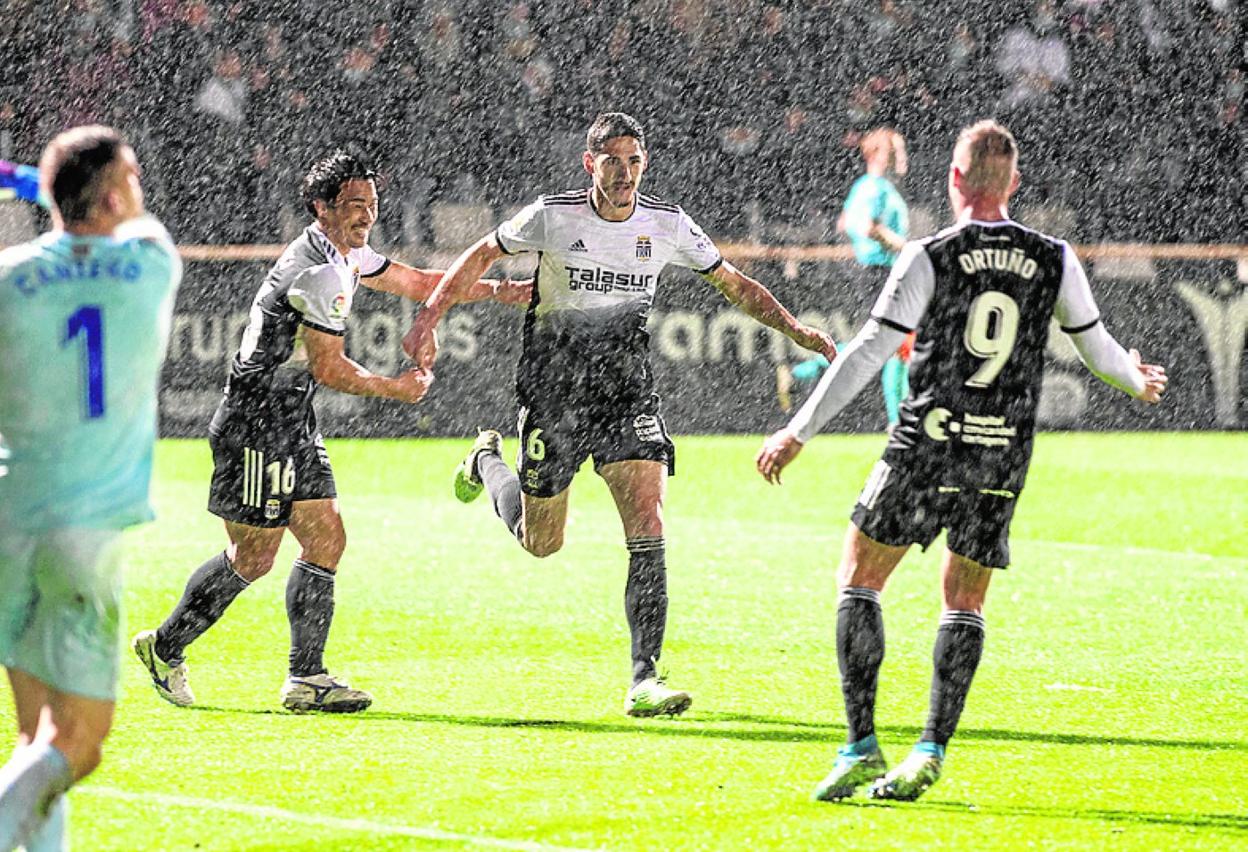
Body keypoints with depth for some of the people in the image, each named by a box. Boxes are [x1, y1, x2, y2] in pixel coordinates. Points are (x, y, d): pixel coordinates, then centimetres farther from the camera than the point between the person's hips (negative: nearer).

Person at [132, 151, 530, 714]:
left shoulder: (347, 255, 13)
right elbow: (329, 369, -17)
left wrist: (499, 291, 17)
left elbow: (421, 283, 25)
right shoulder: (322, 272, -19)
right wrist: (397, 389, -4)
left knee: (326, 541, 6)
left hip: (293, 426, 10)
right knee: (252, 557, -6)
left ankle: (307, 678, 7)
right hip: (257, 426, -10)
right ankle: (165, 649, 10)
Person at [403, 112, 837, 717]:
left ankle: (644, 679, -14)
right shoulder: (551, 217, -10)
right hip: (553, 388, -2)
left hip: (627, 392, 2)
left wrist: (798, 331, 1)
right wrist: (428, 319, -8)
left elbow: (734, 284, 9)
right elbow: (481, 256, 1)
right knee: (541, 542, 11)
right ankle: (487, 460, 44)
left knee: (648, 528, -15)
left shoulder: (667, 225, -2)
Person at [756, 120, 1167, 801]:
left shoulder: (930, 258, -6)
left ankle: (862, 746, -3)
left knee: (859, 581, 7)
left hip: (928, 446, -3)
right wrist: (1139, 382, 37)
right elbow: (1098, 350, 14)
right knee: (964, 603, 14)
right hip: (1004, 456, 3)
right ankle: (932, 751, 1)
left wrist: (797, 434, -5)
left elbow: (867, 353, -8)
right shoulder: (1055, 261, 3)